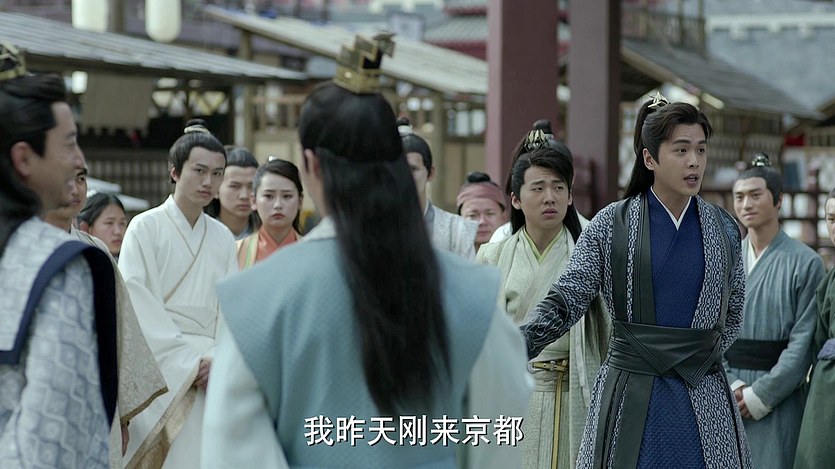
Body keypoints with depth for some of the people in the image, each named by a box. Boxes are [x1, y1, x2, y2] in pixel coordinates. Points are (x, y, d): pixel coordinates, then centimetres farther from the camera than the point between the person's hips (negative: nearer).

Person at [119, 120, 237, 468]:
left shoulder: (222, 238, 13)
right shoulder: (146, 227, -1)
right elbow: (138, 305, -8)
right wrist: (187, 360, -12)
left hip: (211, 372, 4)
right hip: (162, 369, -4)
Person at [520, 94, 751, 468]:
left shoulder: (722, 228, 8)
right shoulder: (610, 225, 0)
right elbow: (565, 301, -7)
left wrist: (699, 360, 5)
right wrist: (514, 349, -22)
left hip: (704, 394, 2)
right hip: (630, 397, -2)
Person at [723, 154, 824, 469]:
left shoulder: (805, 263, -2)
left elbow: (803, 342, -6)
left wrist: (761, 395, -11)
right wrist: (731, 387, -8)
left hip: (778, 402, -3)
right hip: (723, 399, 3)